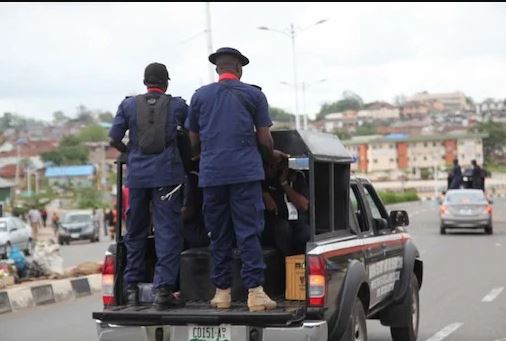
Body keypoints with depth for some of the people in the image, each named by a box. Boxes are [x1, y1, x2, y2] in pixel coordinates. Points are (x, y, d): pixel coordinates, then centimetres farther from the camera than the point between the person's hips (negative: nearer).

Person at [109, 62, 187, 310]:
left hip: (137, 174, 2)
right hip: (166, 174, -2)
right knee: (167, 231, -2)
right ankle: (163, 289, -10)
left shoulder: (129, 105, 6)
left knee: (135, 232, 13)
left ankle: (132, 288, 18)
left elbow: (114, 139, 4)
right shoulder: (177, 105, 3)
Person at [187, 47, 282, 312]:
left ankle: (222, 291, 10)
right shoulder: (254, 95, 6)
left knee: (218, 235, 8)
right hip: (246, 171, -2)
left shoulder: (200, 96, 12)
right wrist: (271, 159, 24)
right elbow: (265, 140, 5)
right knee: (249, 232, -4)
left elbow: (193, 142, 18)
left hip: (211, 173, 2)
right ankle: (255, 290, -10)